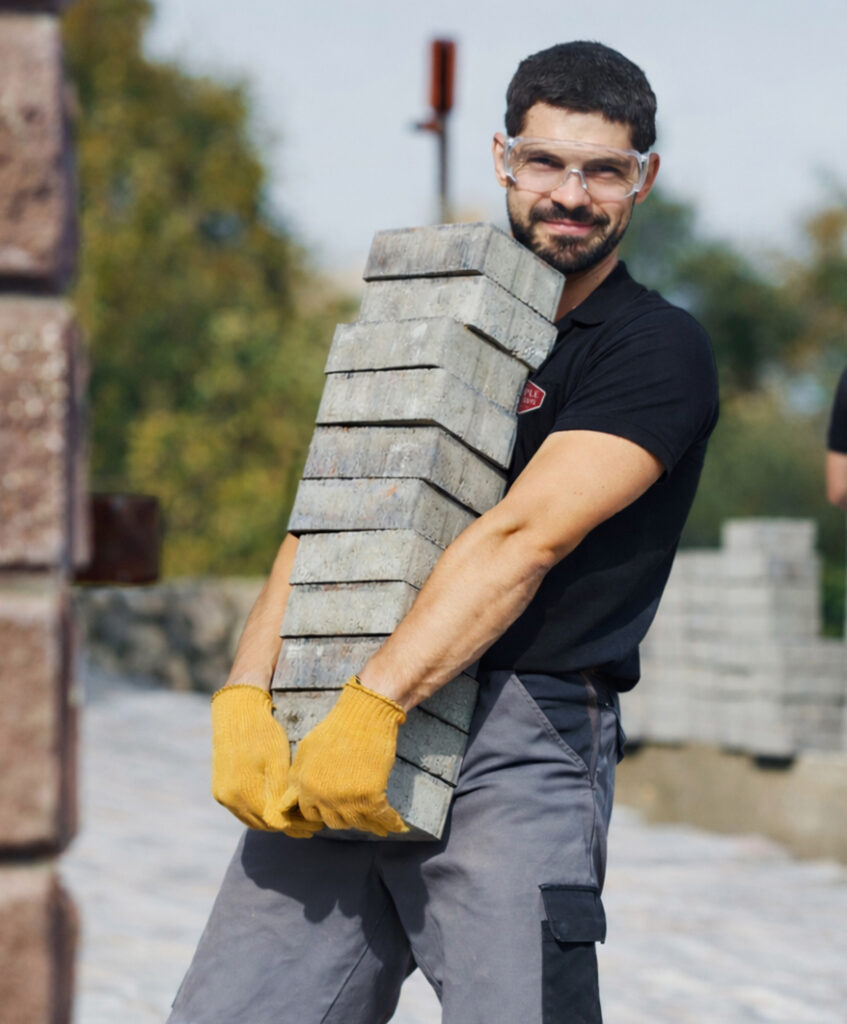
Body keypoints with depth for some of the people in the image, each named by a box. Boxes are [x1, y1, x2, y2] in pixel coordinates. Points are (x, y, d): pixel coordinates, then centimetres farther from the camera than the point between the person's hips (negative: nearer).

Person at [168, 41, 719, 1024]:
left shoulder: (659, 351, 1)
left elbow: (524, 538, -11)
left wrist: (371, 708, -20)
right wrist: (244, 700, -5)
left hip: (519, 742, -5)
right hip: (334, 759, 5)